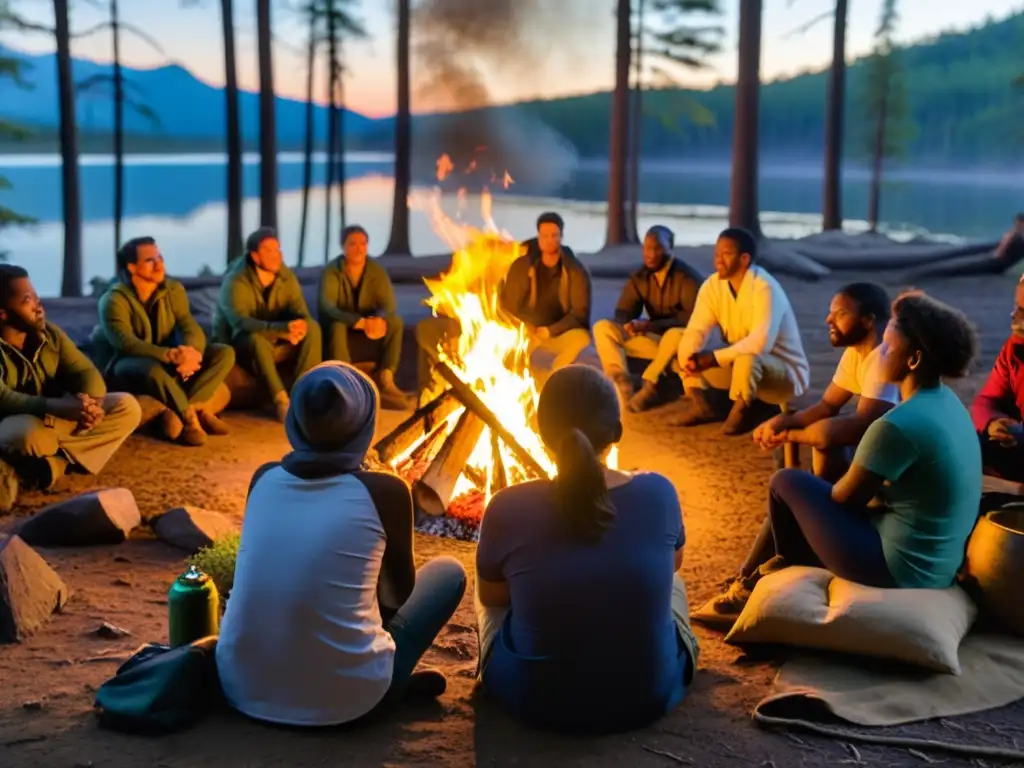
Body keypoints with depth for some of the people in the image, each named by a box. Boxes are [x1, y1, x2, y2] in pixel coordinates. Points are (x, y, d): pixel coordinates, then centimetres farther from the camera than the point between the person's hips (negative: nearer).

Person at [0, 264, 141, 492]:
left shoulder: (49, 333, 1)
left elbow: (85, 371, -3)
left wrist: (91, 401, -28)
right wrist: (57, 407, -43)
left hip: (58, 418, 6)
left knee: (127, 406, -11)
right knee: (26, 434, -42)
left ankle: (55, 461, -20)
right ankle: (66, 457, -10)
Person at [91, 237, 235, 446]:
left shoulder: (173, 290, -3)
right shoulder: (114, 300, -18)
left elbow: (190, 328, -12)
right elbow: (126, 344, -32)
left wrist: (189, 352, -37)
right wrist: (171, 355, -45)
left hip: (167, 362, 6)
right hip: (128, 365, -6)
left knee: (224, 353, -15)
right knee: (153, 370, -42)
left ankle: (175, 413, -22)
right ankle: (194, 413, -17)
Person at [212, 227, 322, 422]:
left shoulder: (286, 276, -5)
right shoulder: (235, 282, -21)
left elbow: (301, 313, -12)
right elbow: (240, 322, -36)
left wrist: (298, 328, -39)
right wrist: (282, 328, -50)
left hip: (277, 343, 5)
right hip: (238, 344, -5)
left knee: (312, 327, -20)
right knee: (257, 339, -39)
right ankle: (282, 402, -37)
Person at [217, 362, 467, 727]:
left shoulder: (263, 478, 1)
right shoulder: (384, 490, -11)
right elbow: (401, 590, 7)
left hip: (241, 687, 4)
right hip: (342, 699, -4)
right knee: (448, 571, 16)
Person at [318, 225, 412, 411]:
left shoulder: (376, 271, -5)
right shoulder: (331, 272, -16)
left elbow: (388, 304, -16)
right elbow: (327, 307, -31)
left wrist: (380, 319, -42)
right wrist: (360, 322, -47)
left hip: (369, 327, 3)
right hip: (341, 327, -3)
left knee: (395, 321, -23)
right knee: (336, 326, -37)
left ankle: (385, 378, -28)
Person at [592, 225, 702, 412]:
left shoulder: (687, 277, -15)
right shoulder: (639, 278, 2)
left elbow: (693, 319, -23)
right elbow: (622, 312, -1)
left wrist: (649, 325, -30)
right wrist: (630, 323, -28)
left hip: (681, 339, -5)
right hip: (654, 338, 5)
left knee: (677, 334, -42)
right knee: (602, 327, -12)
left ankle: (650, 386, -24)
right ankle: (622, 384, -27)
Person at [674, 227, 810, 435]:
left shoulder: (764, 288, -27)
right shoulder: (712, 285, -7)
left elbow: (761, 342, -38)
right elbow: (695, 331, -12)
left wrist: (714, 358, -35)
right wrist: (691, 358, -32)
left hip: (786, 373, -6)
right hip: (740, 364, 6)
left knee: (746, 360, -38)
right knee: (686, 353, -9)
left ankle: (744, 411, -12)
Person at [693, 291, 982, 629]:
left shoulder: (899, 424, -26)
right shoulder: (947, 401, 4)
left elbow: (846, 497, -14)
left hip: (901, 568, -9)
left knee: (787, 484, 3)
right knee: (810, 491, 22)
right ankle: (760, 581, 31)